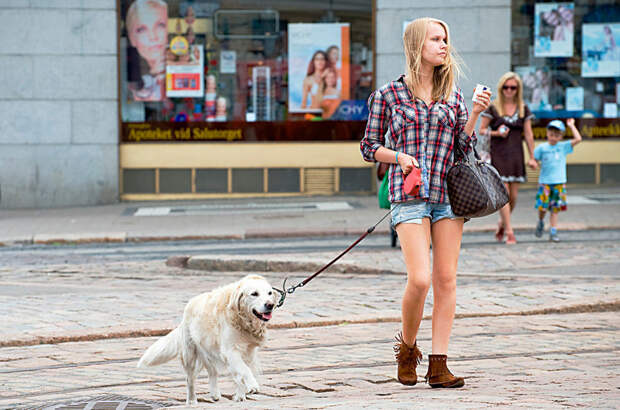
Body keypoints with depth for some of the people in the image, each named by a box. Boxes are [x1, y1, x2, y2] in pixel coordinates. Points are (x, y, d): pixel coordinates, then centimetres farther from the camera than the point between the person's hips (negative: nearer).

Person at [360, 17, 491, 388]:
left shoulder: (453, 93, 11)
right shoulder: (389, 94, 2)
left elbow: (464, 145, 8)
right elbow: (369, 147, 7)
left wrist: (475, 114, -7)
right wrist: (400, 157, -11)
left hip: (448, 191, 4)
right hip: (409, 194, -4)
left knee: (446, 280, 0)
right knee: (419, 279, -14)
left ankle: (439, 364, 3)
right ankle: (407, 347, 11)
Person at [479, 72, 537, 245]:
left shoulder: (523, 109, 10)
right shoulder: (493, 108, 2)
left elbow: (528, 134, 12)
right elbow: (481, 130, 4)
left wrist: (531, 158, 9)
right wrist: (497, 133, -14)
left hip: (516, 155, 3)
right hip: (498, 154, -3)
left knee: (514, 196, 3)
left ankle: (501, 224, 26)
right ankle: (509, 232, -9)